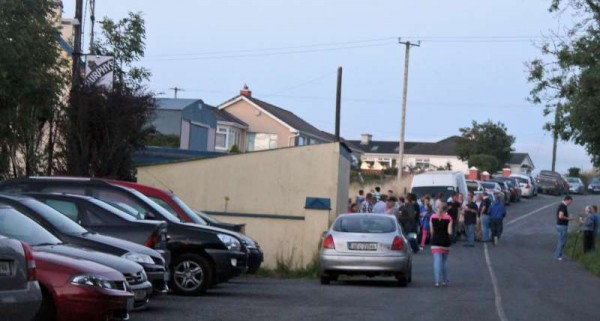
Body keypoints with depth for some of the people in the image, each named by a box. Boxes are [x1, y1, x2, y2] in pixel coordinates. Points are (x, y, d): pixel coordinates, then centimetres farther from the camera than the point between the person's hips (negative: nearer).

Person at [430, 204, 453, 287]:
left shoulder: (432, 217, 2)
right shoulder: (448, 218, -4)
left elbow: (431, 231, 4)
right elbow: (449, 232, -9)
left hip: (435, 241, 0)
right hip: (445, 242, 0)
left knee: (437, 261, -4)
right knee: (444, 261, 16)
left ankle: (437, 281, -17)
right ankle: (444, 281, 20)